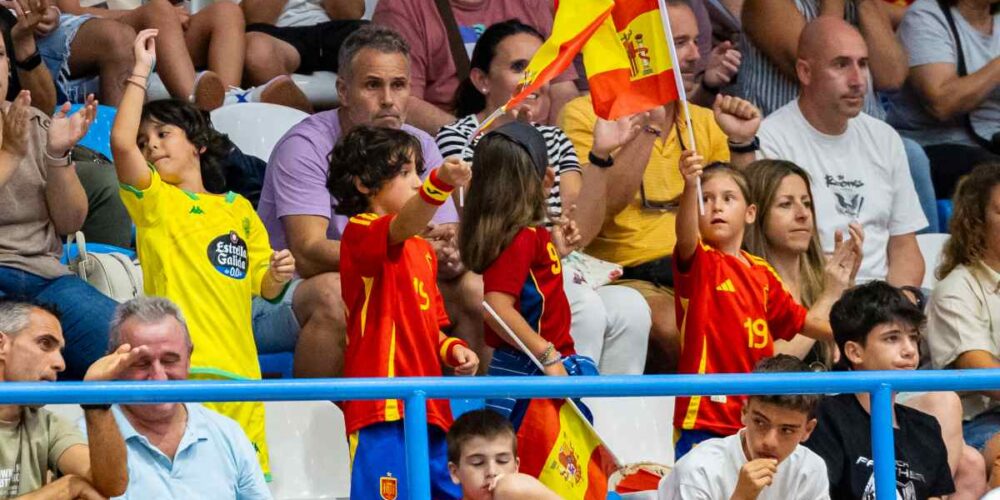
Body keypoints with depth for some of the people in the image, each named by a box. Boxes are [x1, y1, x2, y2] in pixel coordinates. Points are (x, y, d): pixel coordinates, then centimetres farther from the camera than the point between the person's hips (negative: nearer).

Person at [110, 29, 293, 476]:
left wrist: (277, 276, -1)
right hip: (178, 369, -4)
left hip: (239, 370, 4)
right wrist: (141, 71, -8)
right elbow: (120, 141, -12)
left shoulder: (238, 209, 19)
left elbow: (264, 288, 21)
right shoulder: (154, 200, 6)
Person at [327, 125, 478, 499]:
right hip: (382, 410, -9)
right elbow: (403, 226, -29)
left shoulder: (422, 250, 22)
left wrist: (451, 349, 7)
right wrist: (440, 184, -47)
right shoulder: (360, 234, -6)